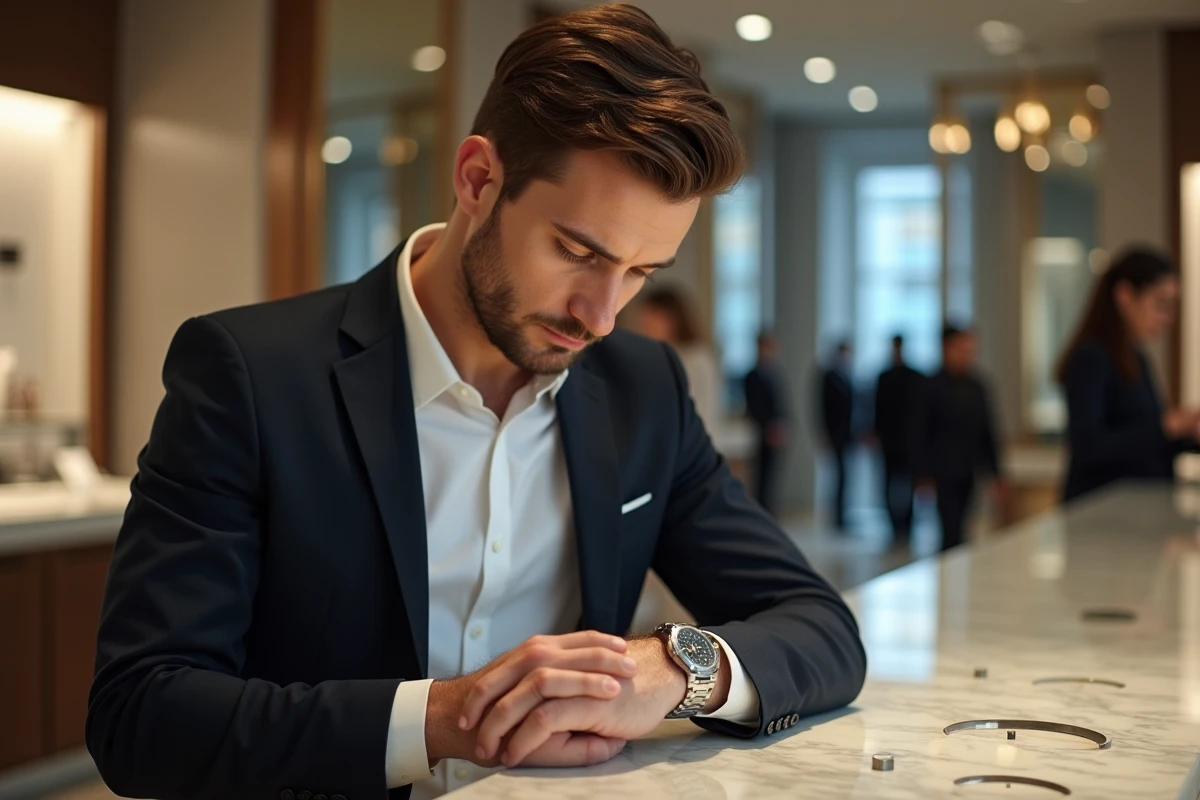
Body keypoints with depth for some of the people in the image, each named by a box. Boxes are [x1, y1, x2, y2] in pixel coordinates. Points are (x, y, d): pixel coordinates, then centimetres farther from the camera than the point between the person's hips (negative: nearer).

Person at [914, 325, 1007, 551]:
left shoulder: (977, 387, 8)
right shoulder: (933, 387, -5)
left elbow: (988, 432, 13)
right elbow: (922, 434, -4)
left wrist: (996, 475, 11)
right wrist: (925, 476, -7)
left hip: (971, 473, 5)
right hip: (945, 474, -5)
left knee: (953, 530, 9)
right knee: (953, 531, -9)